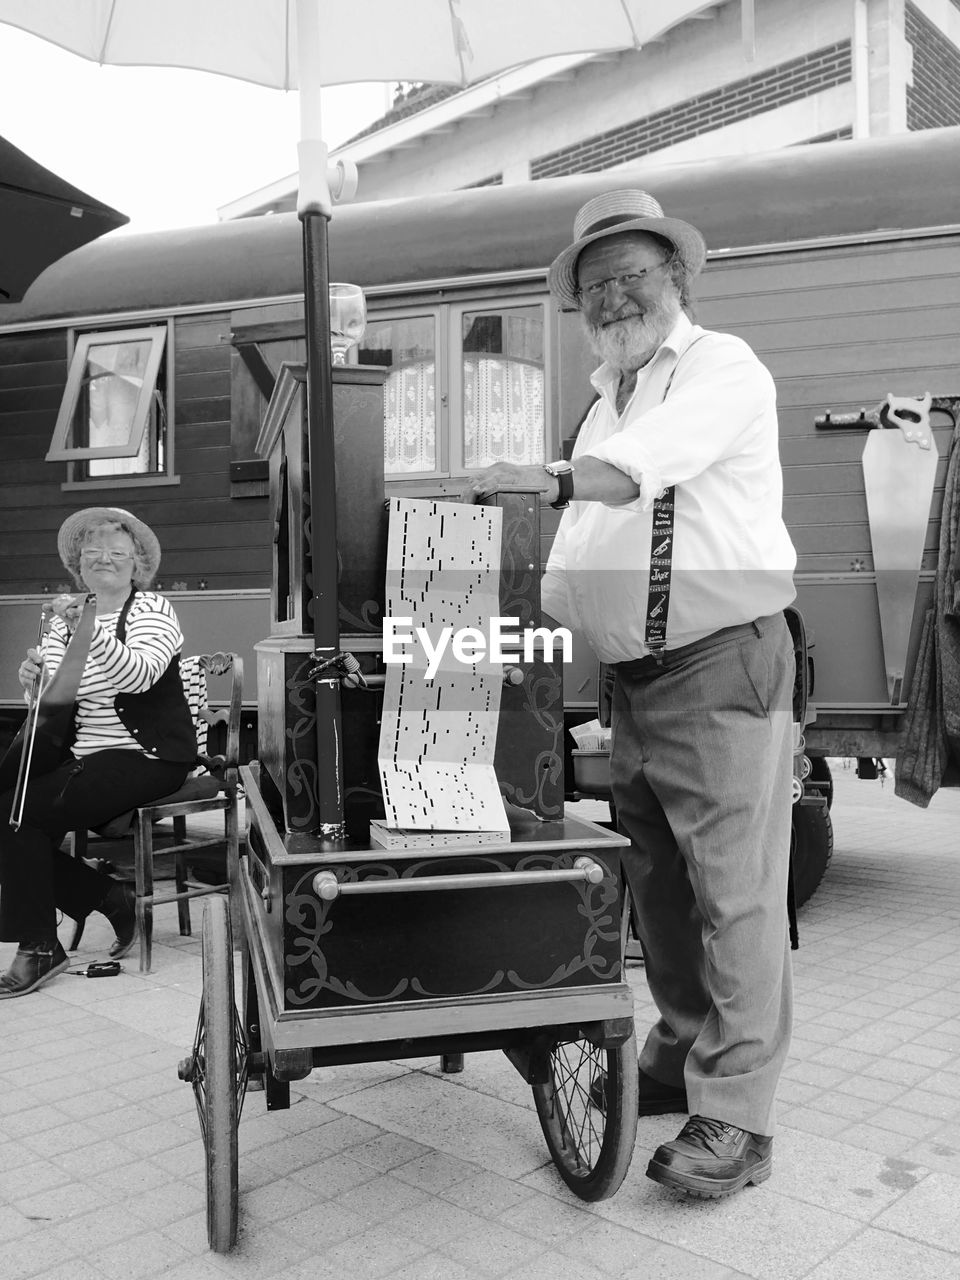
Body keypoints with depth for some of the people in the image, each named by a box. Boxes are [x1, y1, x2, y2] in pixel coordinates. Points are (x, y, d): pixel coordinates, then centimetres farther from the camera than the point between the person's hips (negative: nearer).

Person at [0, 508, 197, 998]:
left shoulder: (151, 610, -4)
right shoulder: (65, 618, 13)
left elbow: (139, 676, -25)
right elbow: (48, 709, 8)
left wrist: (90, 632, -38)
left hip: (144, 756, -7)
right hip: (79, 754, 7)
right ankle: (114, 900, 2)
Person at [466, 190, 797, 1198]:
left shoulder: (722, 367, -3)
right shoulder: (603, 404, 21)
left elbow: (649, 461, -25)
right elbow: (580, 540, 20)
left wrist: (551, 479, -41)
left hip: (722, 668, -8)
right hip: (633, 679, 8)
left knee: (733, 889, -5)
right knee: (656, 883, 15)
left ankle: (735, 1114, 4)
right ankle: (680, 1054, 31)